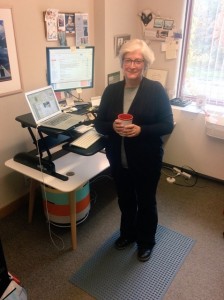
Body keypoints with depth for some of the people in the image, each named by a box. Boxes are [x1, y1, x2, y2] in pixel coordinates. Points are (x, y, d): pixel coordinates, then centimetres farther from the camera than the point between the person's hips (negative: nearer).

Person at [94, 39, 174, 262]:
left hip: (146, 161, -3)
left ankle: (146, 241, 42)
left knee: (146, 202, 16)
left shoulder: (156, 90, -10)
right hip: (118, 160, 4)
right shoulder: (111, 90, 0)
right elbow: (98, 124, 1)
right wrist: (112, 127, -20)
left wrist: (140, 130, -25)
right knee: (125, 200, 23)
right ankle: (127, 233, 50)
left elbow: (167, 125, -11)